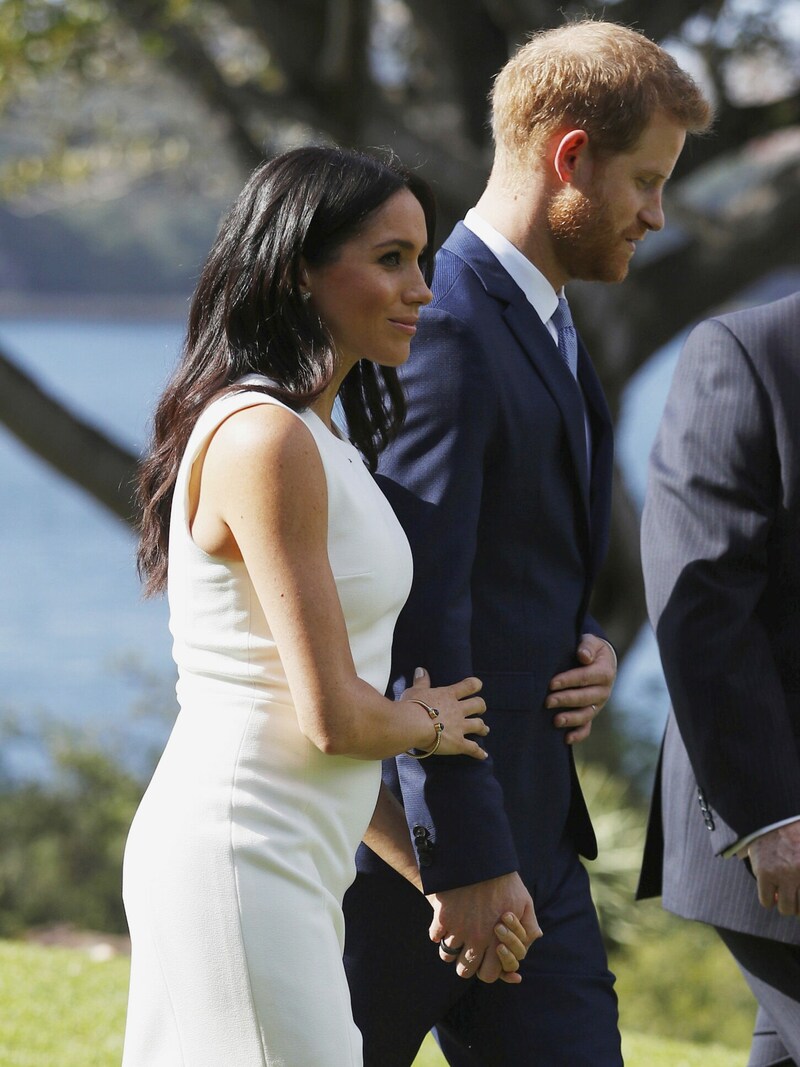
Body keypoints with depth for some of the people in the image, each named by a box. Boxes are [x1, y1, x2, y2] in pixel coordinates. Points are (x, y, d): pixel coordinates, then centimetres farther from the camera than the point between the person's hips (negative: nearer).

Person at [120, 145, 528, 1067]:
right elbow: (331, 717, -17)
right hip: (241, 860, -10)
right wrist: (428, 724, 4)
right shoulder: (264, 438, -15)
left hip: (295, 864, 10)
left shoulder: (318, 435, 16)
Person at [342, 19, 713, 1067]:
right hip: (422, 826, -9)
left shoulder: (551, 330, 16)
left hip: (531, 824, 9)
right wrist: (465, 861, -23)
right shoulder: (445, 329, -16)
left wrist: (594, 651, 1)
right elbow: (421, 610, -22)